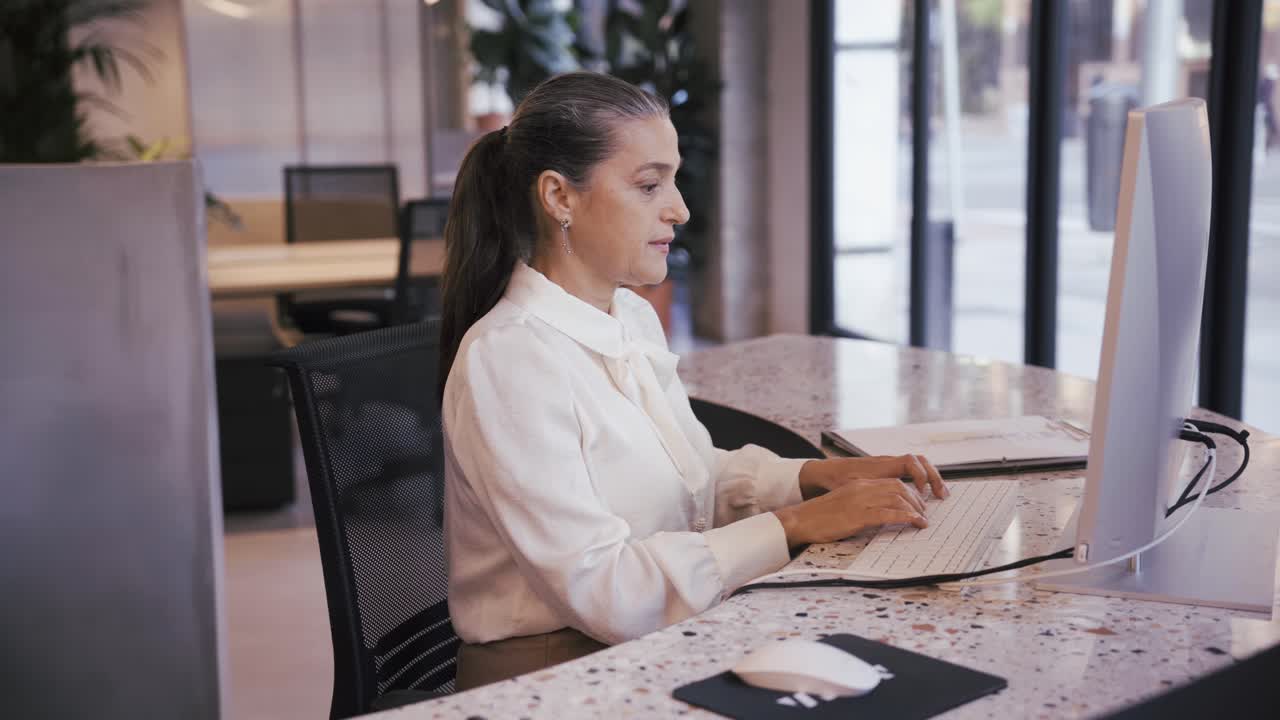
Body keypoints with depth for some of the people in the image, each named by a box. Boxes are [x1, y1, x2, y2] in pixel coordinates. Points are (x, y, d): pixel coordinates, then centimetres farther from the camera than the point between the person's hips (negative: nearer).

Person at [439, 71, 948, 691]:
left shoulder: (634, 318, 7)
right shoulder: (506, 360, -20)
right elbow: (600, 590, -23)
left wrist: (817, 476, 0)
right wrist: (794, 526, -21)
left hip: (660, 646, 8)